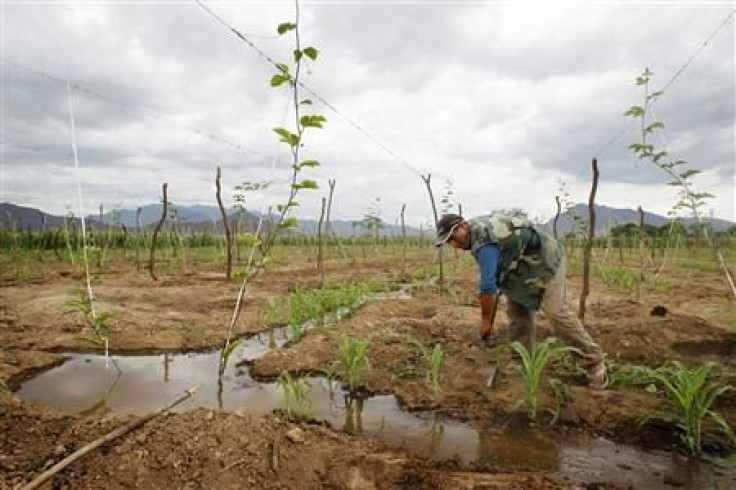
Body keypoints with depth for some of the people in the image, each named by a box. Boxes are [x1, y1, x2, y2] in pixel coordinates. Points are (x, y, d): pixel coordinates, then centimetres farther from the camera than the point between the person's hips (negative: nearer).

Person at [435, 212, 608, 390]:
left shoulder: (483, 241, -29)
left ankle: (595, 363, 1)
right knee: (517, 312, 4)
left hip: (546, 259, -9)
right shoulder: (478, 230, 1)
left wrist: (486, 320, -18)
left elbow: (487, 286, -29)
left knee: (556, 312, -11)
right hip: (525, 266, 10)